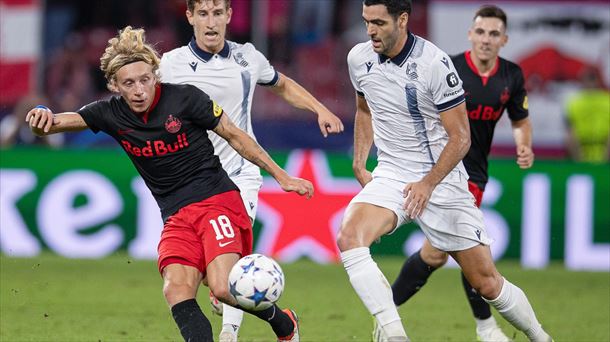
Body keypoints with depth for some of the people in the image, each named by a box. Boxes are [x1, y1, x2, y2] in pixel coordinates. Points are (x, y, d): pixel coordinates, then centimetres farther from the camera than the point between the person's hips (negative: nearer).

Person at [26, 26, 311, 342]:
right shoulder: (111, 114, 0)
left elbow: (234, 136, 2)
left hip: (217, 200, -4)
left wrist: (281, 176, 4)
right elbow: (57, 123, -7)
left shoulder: (184, 98, -9)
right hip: (176, 217, 4)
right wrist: (44, 119, -32)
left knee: (223, 287, -20)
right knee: (176, 290, -21)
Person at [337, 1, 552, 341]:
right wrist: (360, 165, 9)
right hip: (390, 176, 4)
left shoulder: (434, 63, -18)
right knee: (349, 237, -26)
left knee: (488, 284, 0)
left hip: (441, 181, -4)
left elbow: (460, 137, -13)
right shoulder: (359, 58, -1)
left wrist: (428, 184, -19)